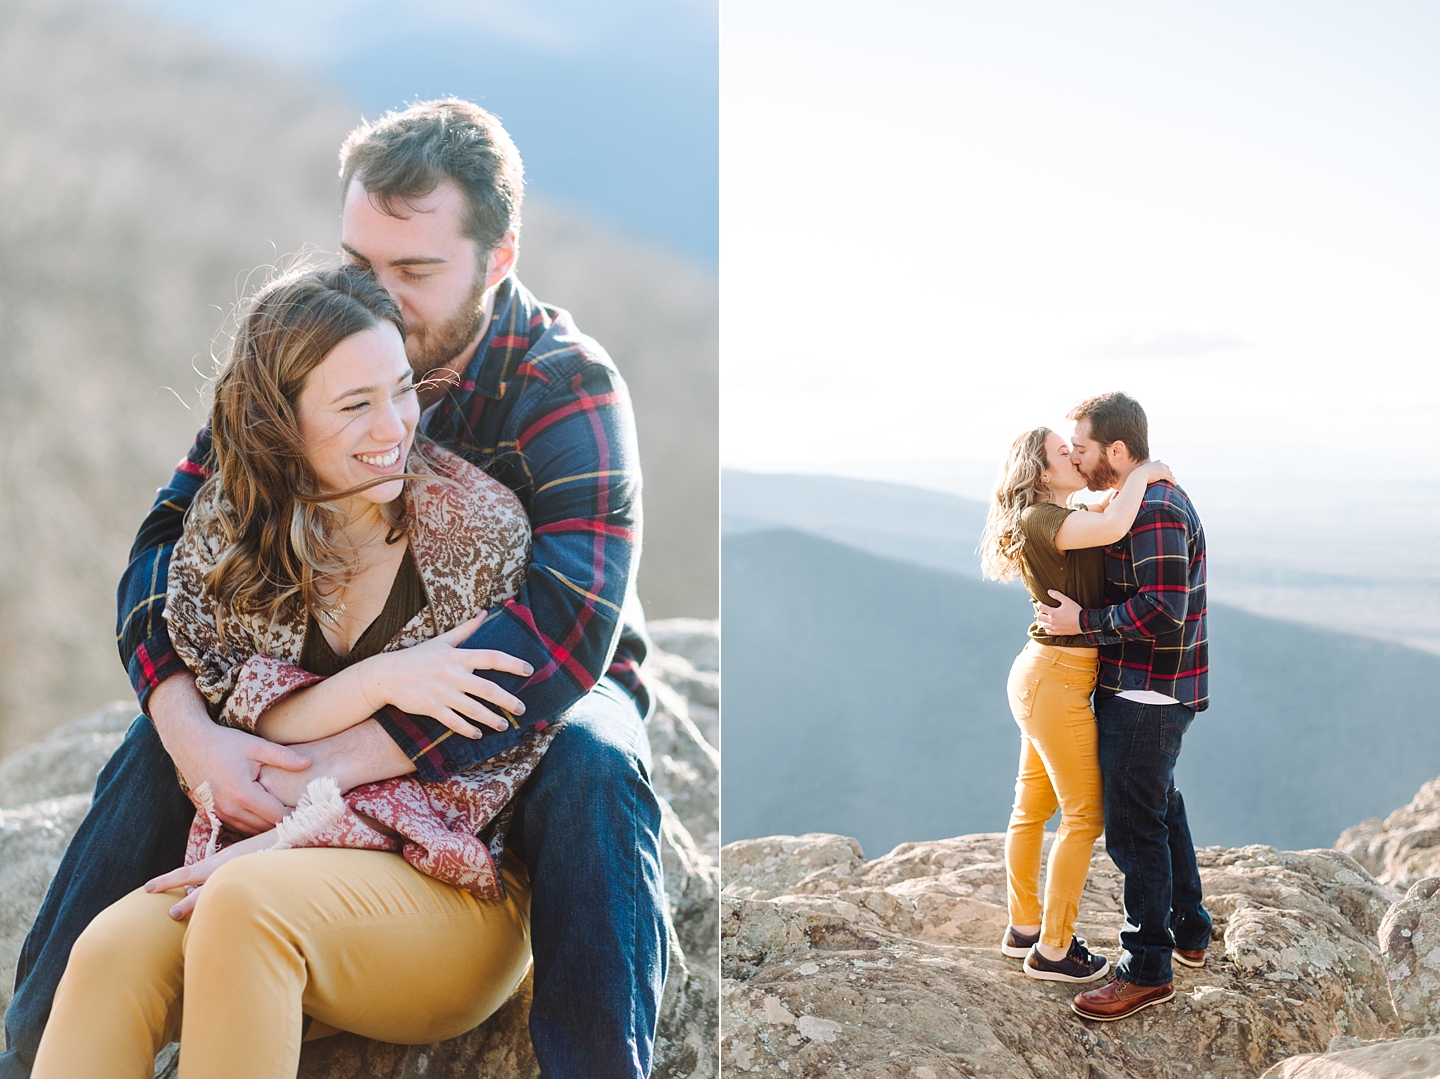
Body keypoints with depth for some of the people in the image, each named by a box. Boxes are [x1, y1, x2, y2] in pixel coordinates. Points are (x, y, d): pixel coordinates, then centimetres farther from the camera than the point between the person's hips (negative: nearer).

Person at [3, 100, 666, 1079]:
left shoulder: (568, 386, -24)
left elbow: (566, 628, -37)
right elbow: (175, 532, -13)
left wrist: (342, 761, -44)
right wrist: (190, 731, -33)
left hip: (548, 689, -3)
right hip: (352, 663, 4)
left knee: (595, 768, -36)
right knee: (159, 740, -18)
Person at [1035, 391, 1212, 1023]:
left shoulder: (1154, 513, -21)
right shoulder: (1152, 502, 13)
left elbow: (1163, 612, -28)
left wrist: (1084, 623, -20)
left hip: (1144, 697, -11)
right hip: (1149, 691, 11)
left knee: (1134, 829, -5)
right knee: (1162, 811, 23)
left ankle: (1147, 970, 2)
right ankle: (1189, 934, 36)